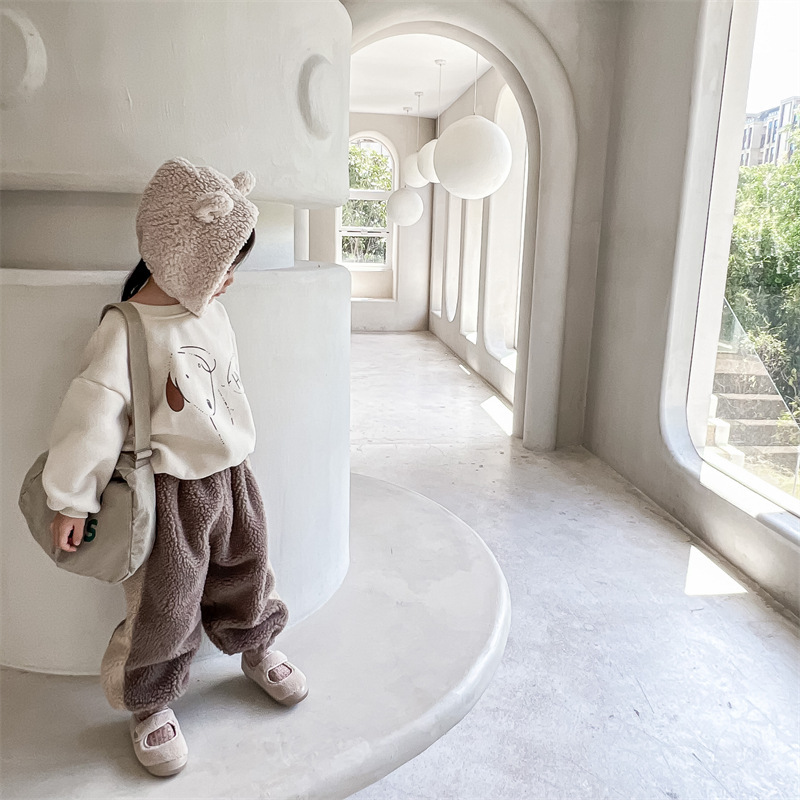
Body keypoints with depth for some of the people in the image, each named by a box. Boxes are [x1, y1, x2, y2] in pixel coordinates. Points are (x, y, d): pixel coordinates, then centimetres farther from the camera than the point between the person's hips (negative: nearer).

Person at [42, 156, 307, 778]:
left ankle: (257, 649, 48)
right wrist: (72, 499, -15)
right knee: (164, 604, 7)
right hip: (169, 492, -6)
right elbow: (94, 414, -19)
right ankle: (149, 703, 32)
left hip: (231, 476, 7)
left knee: (246, 572, 22)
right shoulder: (127, 329, -20)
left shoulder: (211, 310, 2)